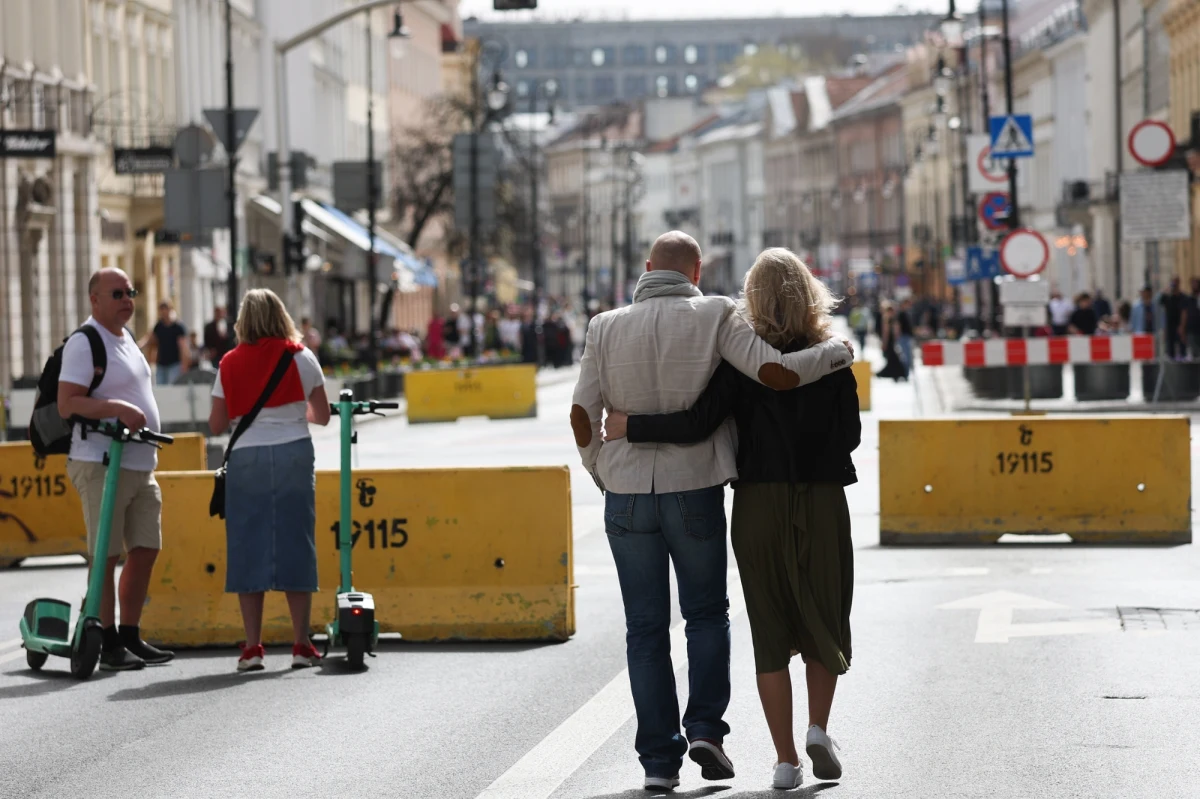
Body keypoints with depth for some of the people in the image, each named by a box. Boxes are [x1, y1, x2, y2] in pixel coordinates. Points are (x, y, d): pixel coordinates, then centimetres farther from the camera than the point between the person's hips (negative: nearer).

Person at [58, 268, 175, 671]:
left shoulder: (126, 339, 17)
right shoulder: (84, 343, -11)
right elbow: (67, 404, -19)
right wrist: (118, 407, -29)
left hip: (140, 465, 9)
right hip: (101, 465, -9)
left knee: (145, 550, 9)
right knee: (105, 556, -6)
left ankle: (131, 636, 17)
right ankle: (109, 645, -3)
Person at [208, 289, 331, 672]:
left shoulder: (230, 364, 5)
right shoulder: (300, 357, 4)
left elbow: (216, 425, 4)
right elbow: (322, 415, 8)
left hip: (245, 458, 0)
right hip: (293, 454, 0)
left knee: (248, 546, 4)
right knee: (295, 543, 3)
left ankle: (252, 646, 0)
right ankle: (301, 644, 2)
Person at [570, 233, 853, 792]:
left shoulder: (607, 328, 0)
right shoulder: (713, 317, -6)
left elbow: (583, 414, -5)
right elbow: (777, 372, -16)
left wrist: (598, 471, 12)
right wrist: (834, 353, 1)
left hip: (628, 492, 1)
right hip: (695, 489, -1)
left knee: (646, 626, 8)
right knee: (706, 612, 17)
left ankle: (659, 758, 6)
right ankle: (705, 726, 1)